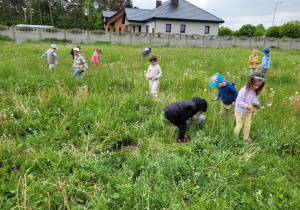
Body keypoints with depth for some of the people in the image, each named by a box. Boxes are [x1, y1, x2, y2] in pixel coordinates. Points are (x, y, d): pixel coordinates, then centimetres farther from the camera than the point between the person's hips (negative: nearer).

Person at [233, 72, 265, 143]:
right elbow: (239, 101, -27)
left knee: (247, 126, 19)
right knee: (238, 125, 2)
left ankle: (246, 138, 38)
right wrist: (247, 106, -35)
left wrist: (257, 105, -11)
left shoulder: (256, 92, -4)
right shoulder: (245, 90, -26)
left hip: (248, 112, 7)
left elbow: (255, 100, 11)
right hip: (240, 111, -7)